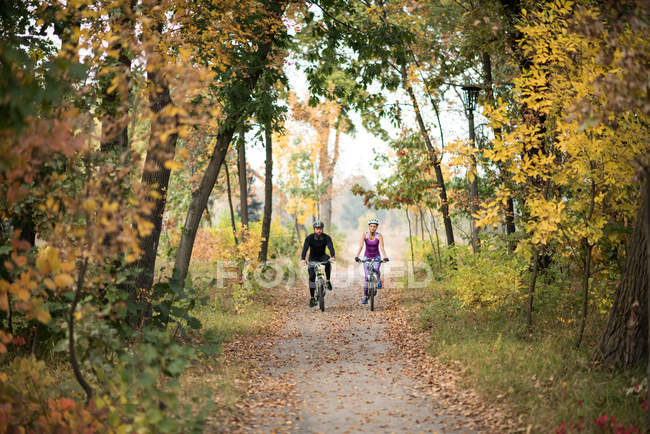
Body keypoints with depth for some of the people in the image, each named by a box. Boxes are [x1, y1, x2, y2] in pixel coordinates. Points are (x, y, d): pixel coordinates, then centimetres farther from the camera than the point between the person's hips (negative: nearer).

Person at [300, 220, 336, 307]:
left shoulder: (326, 237, -19)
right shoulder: (309, 238, -20)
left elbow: (331, 247, -34)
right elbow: (305, 248, -32)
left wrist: (332, 257, -54)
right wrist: (302, 259, -51)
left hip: (322, 257, 0)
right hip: (313, 258, 0)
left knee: (328, 262, -35)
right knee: (312, 277, -12)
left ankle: (328, 281, -20)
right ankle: (312, 298, -4)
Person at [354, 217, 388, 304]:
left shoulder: (379, 236, -15)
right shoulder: (364, 235, -14)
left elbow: (382, 248, -26)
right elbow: (360, 246, -24)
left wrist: (385, 257, -42)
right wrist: (356, 256, -39)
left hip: (376, 257, 0)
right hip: (367, 257, 0)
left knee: (375, 269, -27)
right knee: (367, 277, -8)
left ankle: (379, 280, 8)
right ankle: (365, 296, 1)